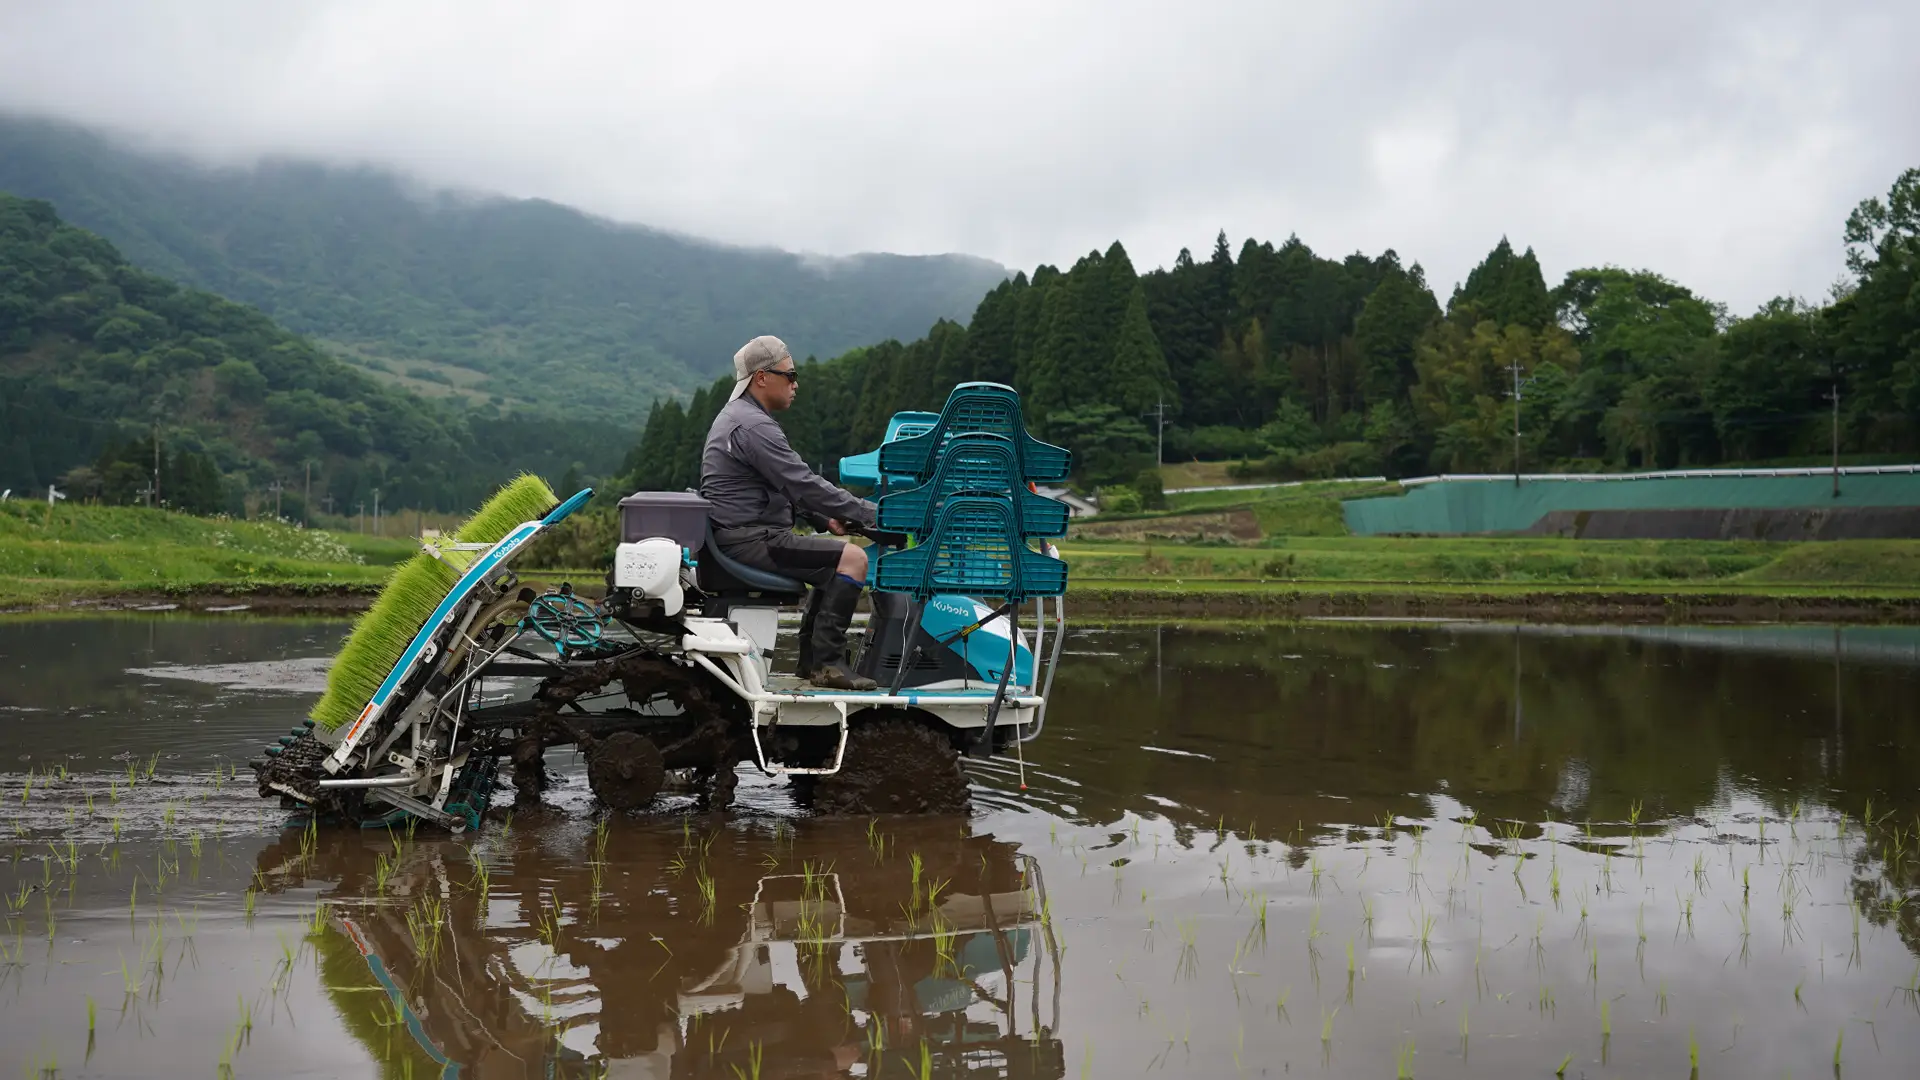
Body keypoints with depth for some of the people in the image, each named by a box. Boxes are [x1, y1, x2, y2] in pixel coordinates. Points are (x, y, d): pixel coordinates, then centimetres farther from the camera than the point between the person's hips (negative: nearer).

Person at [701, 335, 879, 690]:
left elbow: (788, 485, 26)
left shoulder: (736, 417, 21)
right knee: (852, 557, -17)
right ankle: (827, 663, -19)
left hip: (735, 536, 11)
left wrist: (823, 519, 13)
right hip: (749, 538, -11)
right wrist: (871, 514, -16)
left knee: (834, 559, 23)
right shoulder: (753, 425, -15)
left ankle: (811, 658, 18)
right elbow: (802, 484, -21)